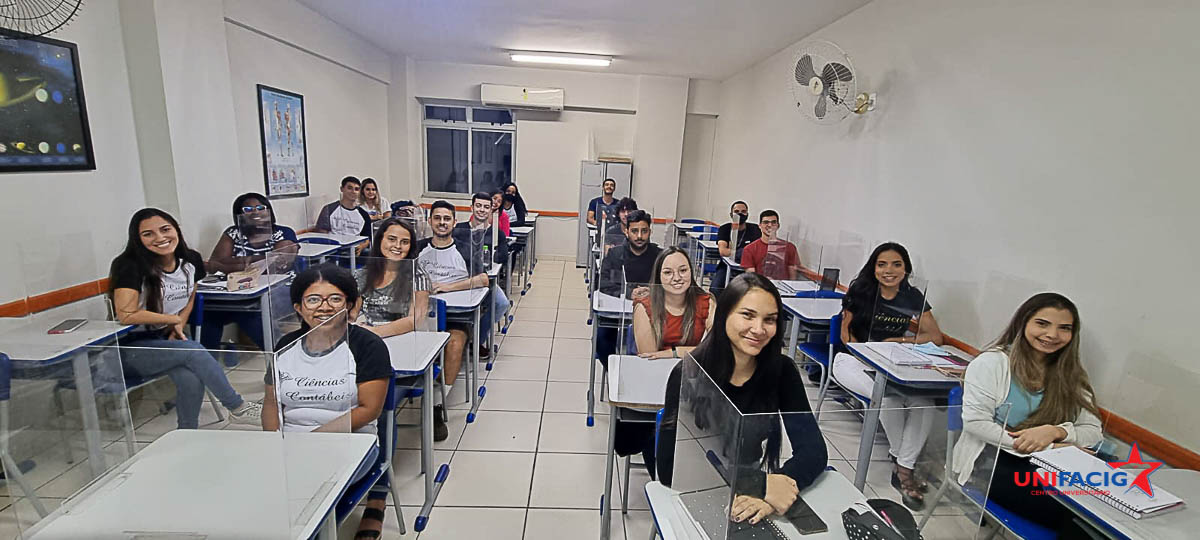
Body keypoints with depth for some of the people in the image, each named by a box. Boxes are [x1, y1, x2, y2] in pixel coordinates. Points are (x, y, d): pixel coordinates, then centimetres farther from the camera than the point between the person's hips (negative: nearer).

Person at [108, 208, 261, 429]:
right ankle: (238, 408, -16)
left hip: (169, 338, 4)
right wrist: (174, 320, -12)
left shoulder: (191, 260, 0)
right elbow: (126, 315, -24)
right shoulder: (131, 266, -17)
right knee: (194, 351, -30)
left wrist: (179, 327, -3)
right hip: (131, 348, -4)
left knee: (191, 379, -28)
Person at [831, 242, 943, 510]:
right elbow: (846, 331, 1)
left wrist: (900, 340, -11)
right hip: (853, 360, -3)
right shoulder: (860, 291, -2)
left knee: (925, 401, -26)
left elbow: (936, 337, 6)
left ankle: (903, 468, -14)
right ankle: (901, 458, -3)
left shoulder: (913, 297, 5)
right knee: (890, 397, -31)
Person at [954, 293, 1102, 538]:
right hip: (991, 462, -5)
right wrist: (1050, 447, -15)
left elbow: (1094, 432, 7)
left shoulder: (1071, 375, 13)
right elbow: (975, 421, -12)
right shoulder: (992, 362, -4)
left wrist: (1056, 431, -15)